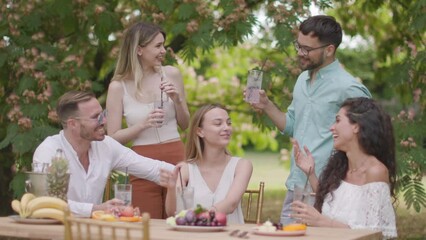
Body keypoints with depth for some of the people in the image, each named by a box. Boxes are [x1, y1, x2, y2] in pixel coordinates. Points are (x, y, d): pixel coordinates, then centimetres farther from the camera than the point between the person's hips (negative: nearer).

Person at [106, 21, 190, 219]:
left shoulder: (171, 74, 4)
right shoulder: (118, 87, -2)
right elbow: (113, 138, -1)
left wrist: (177, 99, -4)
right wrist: (143, 125, -15)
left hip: (176, 158, 2)